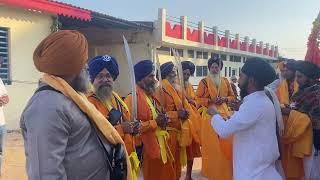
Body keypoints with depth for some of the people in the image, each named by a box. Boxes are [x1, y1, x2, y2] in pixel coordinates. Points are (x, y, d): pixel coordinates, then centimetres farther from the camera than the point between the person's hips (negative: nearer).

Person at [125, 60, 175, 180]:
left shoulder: (151, 96, 12)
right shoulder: (132, 98, -18)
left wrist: (163, 119, 2)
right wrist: (154, 123, -22)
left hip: (161, 145, 9)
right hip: (148, 148, -9)